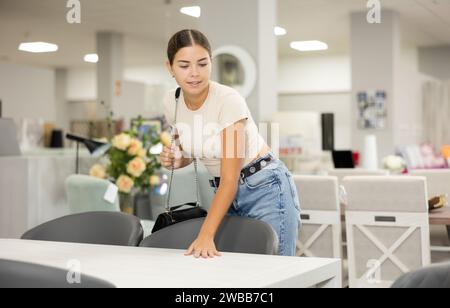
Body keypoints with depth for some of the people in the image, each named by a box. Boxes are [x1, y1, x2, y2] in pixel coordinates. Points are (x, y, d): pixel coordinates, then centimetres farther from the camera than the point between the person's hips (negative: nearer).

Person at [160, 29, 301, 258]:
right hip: (226, 191, 6)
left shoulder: (229, 101, -24)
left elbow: (230, 179, -26)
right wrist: (174, 159, -10)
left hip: (265, 189, -6)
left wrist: (206, 234, -35)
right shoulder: (172, 102, -5)